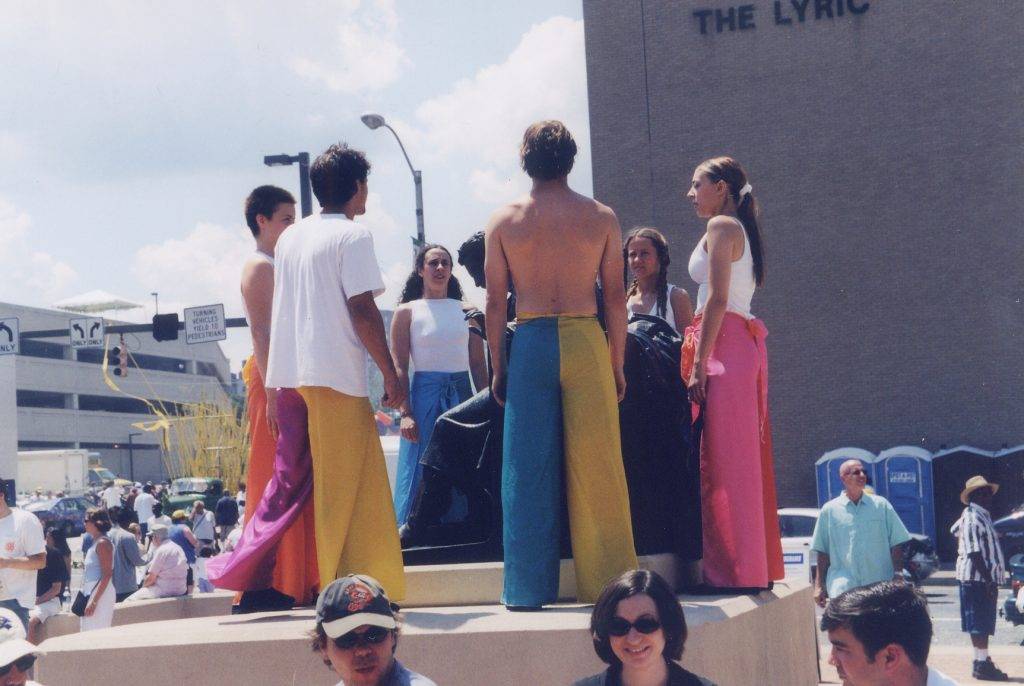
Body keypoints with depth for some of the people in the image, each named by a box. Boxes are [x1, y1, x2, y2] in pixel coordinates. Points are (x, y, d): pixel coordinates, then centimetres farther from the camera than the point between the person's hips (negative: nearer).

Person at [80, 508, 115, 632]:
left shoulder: (103, 543, -13)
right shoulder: (96, 542, 16)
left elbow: (107, 575, -18)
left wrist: (94, 601, -21)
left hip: (101, 593, -10)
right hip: (91, 592, 10)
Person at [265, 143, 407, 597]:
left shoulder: (290, 238, 16)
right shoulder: (352, 236, -6)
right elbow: (362, 309, -13)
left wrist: (277, 386, 21)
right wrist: (391, 373, -9)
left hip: (292, 373, 8)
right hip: (337, 373, -8)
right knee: (342, 487, -3)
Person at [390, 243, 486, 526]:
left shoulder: (465, 311, 11)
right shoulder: (407, 311, 3)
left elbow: (478, 365, 12)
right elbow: (399, 367, -3)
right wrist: (405, 413, -13)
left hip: (462, 396, 3)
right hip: (426, 395, -3)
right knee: (422, 476, -4)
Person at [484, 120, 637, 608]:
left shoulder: (504, 221, 2)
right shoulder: (601, 218, 2)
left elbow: (496, 302, 2)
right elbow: (615, 296, 3)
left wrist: (497, 367, 9)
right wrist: (616, 363, 10)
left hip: (530, 343, 0)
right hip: (586, 341, 0)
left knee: (527, 471, 5)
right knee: (596, 467, 5)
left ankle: (528, 587, 7)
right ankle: (606, 581, 9)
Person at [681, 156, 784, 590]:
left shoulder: (721, 226, -6)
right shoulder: (741, 229, 22)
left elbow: (718, 299, -15)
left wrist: (699, 364, -19)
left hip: (723, 344, -9)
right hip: (743, 345, 9)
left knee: (723, 461, -9)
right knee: (741, 461, 9)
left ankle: (734, 569, -10)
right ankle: (752, 569, 12)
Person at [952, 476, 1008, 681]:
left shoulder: (981, 517, 16)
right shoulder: (973, 519, -16)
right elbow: (975, 554, -22)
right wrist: (989, 580, -24)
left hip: (984, 579, 10)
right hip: (977, 578, -10)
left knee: (982, 624, 13)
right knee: (980, 625, -8)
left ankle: (982, 661, 18)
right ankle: (982, 664, -7)